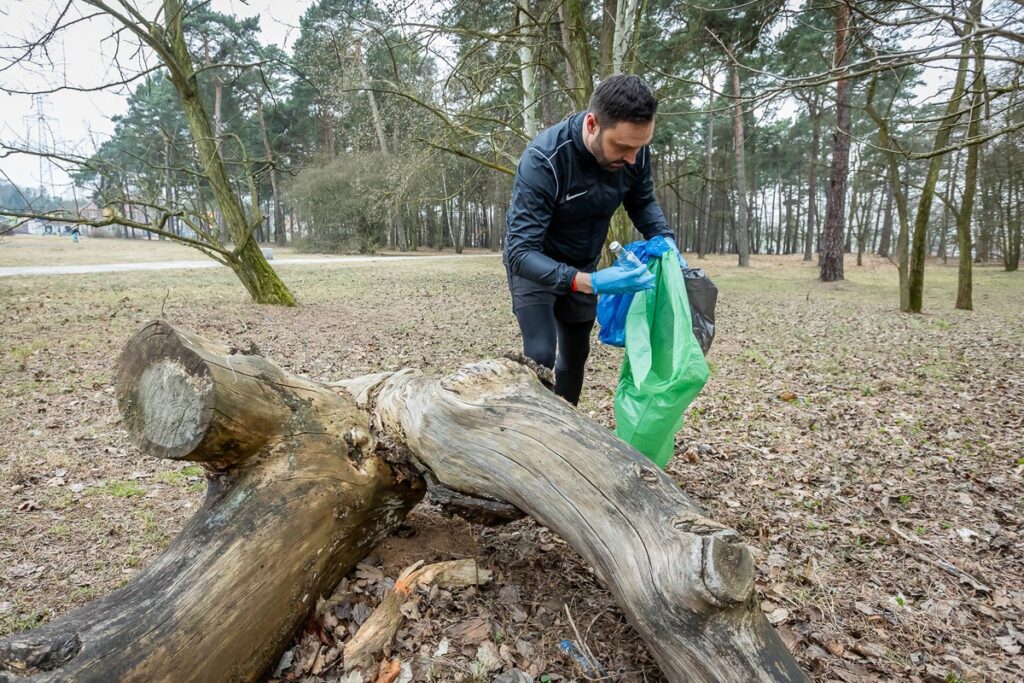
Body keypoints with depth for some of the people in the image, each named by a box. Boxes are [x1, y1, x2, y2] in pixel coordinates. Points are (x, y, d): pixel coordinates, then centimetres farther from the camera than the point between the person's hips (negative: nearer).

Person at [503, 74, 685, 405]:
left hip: (583, 266, 5)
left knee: (575, 354, 13)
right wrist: (590, 283, -50)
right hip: (535, 265, -5)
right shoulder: (543, 159, -36)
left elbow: (642, 203, 1)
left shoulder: (635, 150, -20)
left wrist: (664, 239, -19)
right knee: (541, 356, -17)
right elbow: (521, 252, -39)